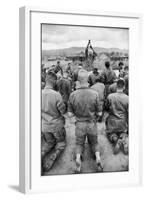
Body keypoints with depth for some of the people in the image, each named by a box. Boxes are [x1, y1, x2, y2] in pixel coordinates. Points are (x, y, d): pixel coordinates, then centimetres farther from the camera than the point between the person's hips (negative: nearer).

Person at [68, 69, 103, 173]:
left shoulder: (73, 95, -16)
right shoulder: (95, 94, -19)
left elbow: (70, 114, -9)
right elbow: (99, 113, -10)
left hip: (80, 124, 0)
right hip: (92, 124, 0)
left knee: (79, 144, 21)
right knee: (94, 143, 23)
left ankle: (78, 158, -7)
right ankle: (98, 157, -2)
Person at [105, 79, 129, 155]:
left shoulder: (110, 96, -14)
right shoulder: (127, 98, -14)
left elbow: (106, 108, 2)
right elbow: (129, 112, -7)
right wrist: (128, 125, 6)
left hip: (112, 121, -1)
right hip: (123, 122, 1)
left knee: (110, 134, 18)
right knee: (123, 133, 24)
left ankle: (115, 140, -17)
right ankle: (124, 138, -12)